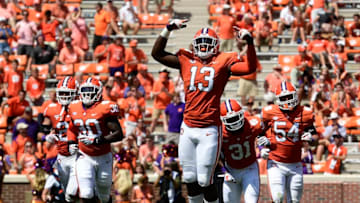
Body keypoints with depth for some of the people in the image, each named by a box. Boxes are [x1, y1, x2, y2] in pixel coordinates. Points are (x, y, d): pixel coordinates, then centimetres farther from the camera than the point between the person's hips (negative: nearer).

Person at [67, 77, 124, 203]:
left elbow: (118, 134, -16)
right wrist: (71, 144, 2)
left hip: (103, 158, -3)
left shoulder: (105, 108, -14)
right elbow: (72, 129, 21)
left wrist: (97, 140, -25)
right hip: (84, 157, 3)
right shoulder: (75, 108, 3)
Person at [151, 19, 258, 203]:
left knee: (204, 180, -5)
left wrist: (249, 42, -14)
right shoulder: (186, 61, 11)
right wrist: (168, 30, 8)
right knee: (189, 178, 9)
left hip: (209, 130, -4)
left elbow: (250, 67, -6)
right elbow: (157, 53, 16)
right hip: (187, 128, 4)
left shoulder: (222, 63, 2)